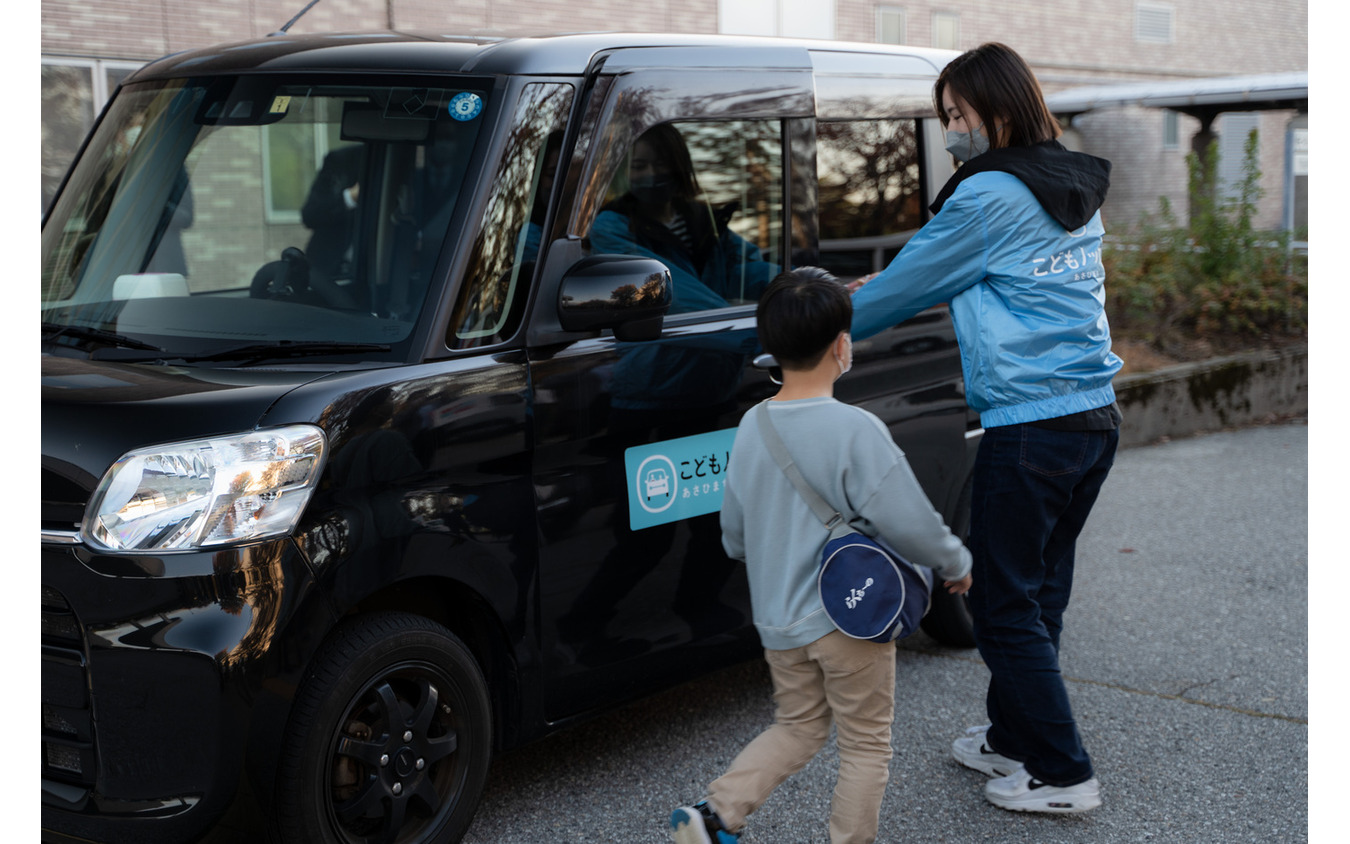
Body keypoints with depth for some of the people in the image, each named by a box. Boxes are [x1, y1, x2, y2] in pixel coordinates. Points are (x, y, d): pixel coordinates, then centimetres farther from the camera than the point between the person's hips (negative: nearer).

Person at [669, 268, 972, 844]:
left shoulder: (750, 428, 1)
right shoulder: (856, 430, -19)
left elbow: (733, 537, 10)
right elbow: (910, 522, -18)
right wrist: (956, 564, 1)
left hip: (776, 621, 6)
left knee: (798, 726, 22)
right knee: (866, 744, 11)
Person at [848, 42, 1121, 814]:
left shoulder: (990, 196, -11)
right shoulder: (1075, 191, 15)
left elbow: (906, 283, -3)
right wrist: (886, 291, 28)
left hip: (1031, 426, -9)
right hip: (1095, 414, 9)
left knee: (1005, 605, 1)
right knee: (1039, 592, 17)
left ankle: (1063, 774, 6)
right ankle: (1014, 739, 29)